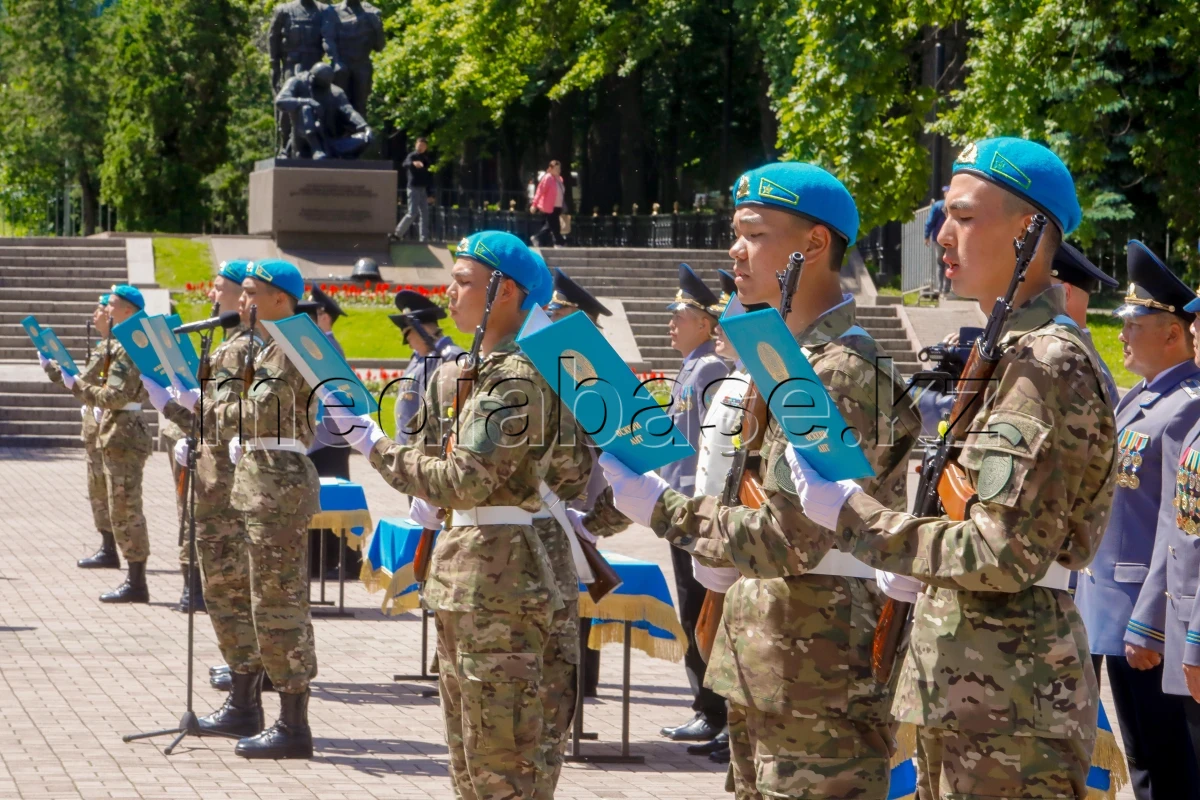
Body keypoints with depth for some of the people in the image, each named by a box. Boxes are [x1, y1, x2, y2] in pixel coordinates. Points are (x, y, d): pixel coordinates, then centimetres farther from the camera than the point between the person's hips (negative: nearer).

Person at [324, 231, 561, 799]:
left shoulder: (517, 378, -16)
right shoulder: (488, 369, 16)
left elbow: (465, 482, -21)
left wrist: (377, 447, -11)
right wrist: (434, 501, 11)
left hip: (497, 579, -11)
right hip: (466, 580, 11)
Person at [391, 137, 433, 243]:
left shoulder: (427, 158, 15)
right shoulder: (412, 156, -6)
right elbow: (406, 164, -31)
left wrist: (429, 193, 17)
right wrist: (413, 163, -54)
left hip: (423, 189, 7)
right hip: (414, 188, -7)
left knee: (424, 214, 6)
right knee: (412, 213, -14)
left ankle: (424, 239, 9)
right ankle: (397, 234, -8)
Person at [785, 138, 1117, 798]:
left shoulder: (1047, 364, -15)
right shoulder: (1007, 354, 17)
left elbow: (1009, 554, -21)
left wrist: (852, 515, -14)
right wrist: (920, 576, 9)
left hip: (1007, 703, -10)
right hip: (962, 693, 10)